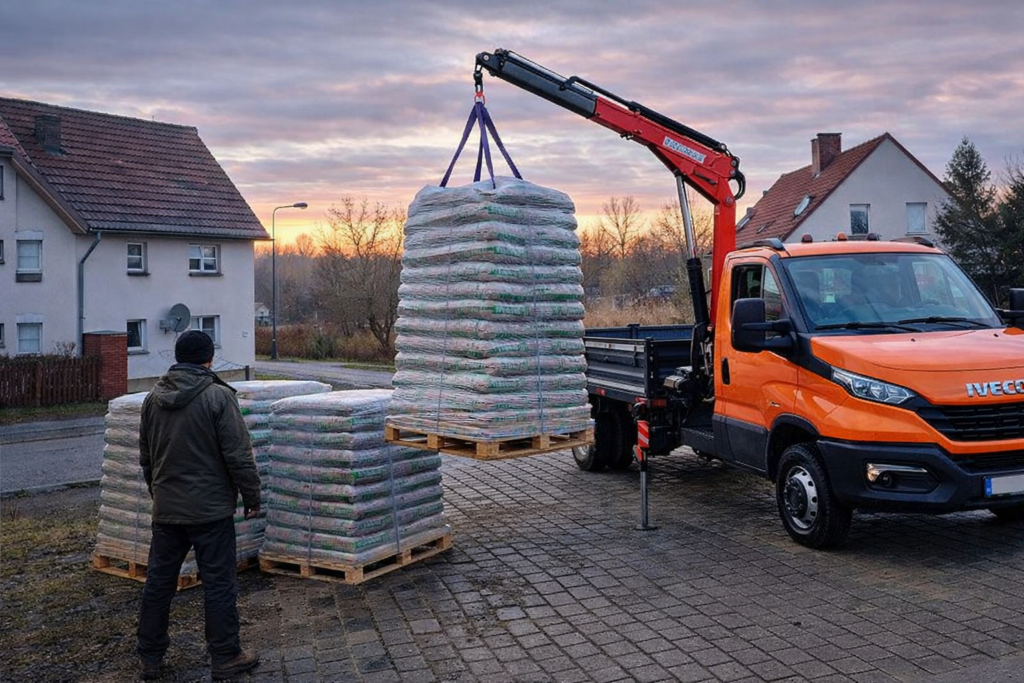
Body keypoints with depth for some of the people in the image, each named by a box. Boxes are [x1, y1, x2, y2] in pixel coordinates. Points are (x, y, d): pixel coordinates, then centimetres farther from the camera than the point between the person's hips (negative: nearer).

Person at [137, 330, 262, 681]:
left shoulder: (153, 398, 6)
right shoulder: (217, 396, -14)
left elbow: (145, 455, 17)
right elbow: (238, 455, -14)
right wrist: (252, 496, -4)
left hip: (166, 508, 6)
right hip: (210, 507, -6)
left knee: (158, 582, 14)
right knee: (219, 584, 3)